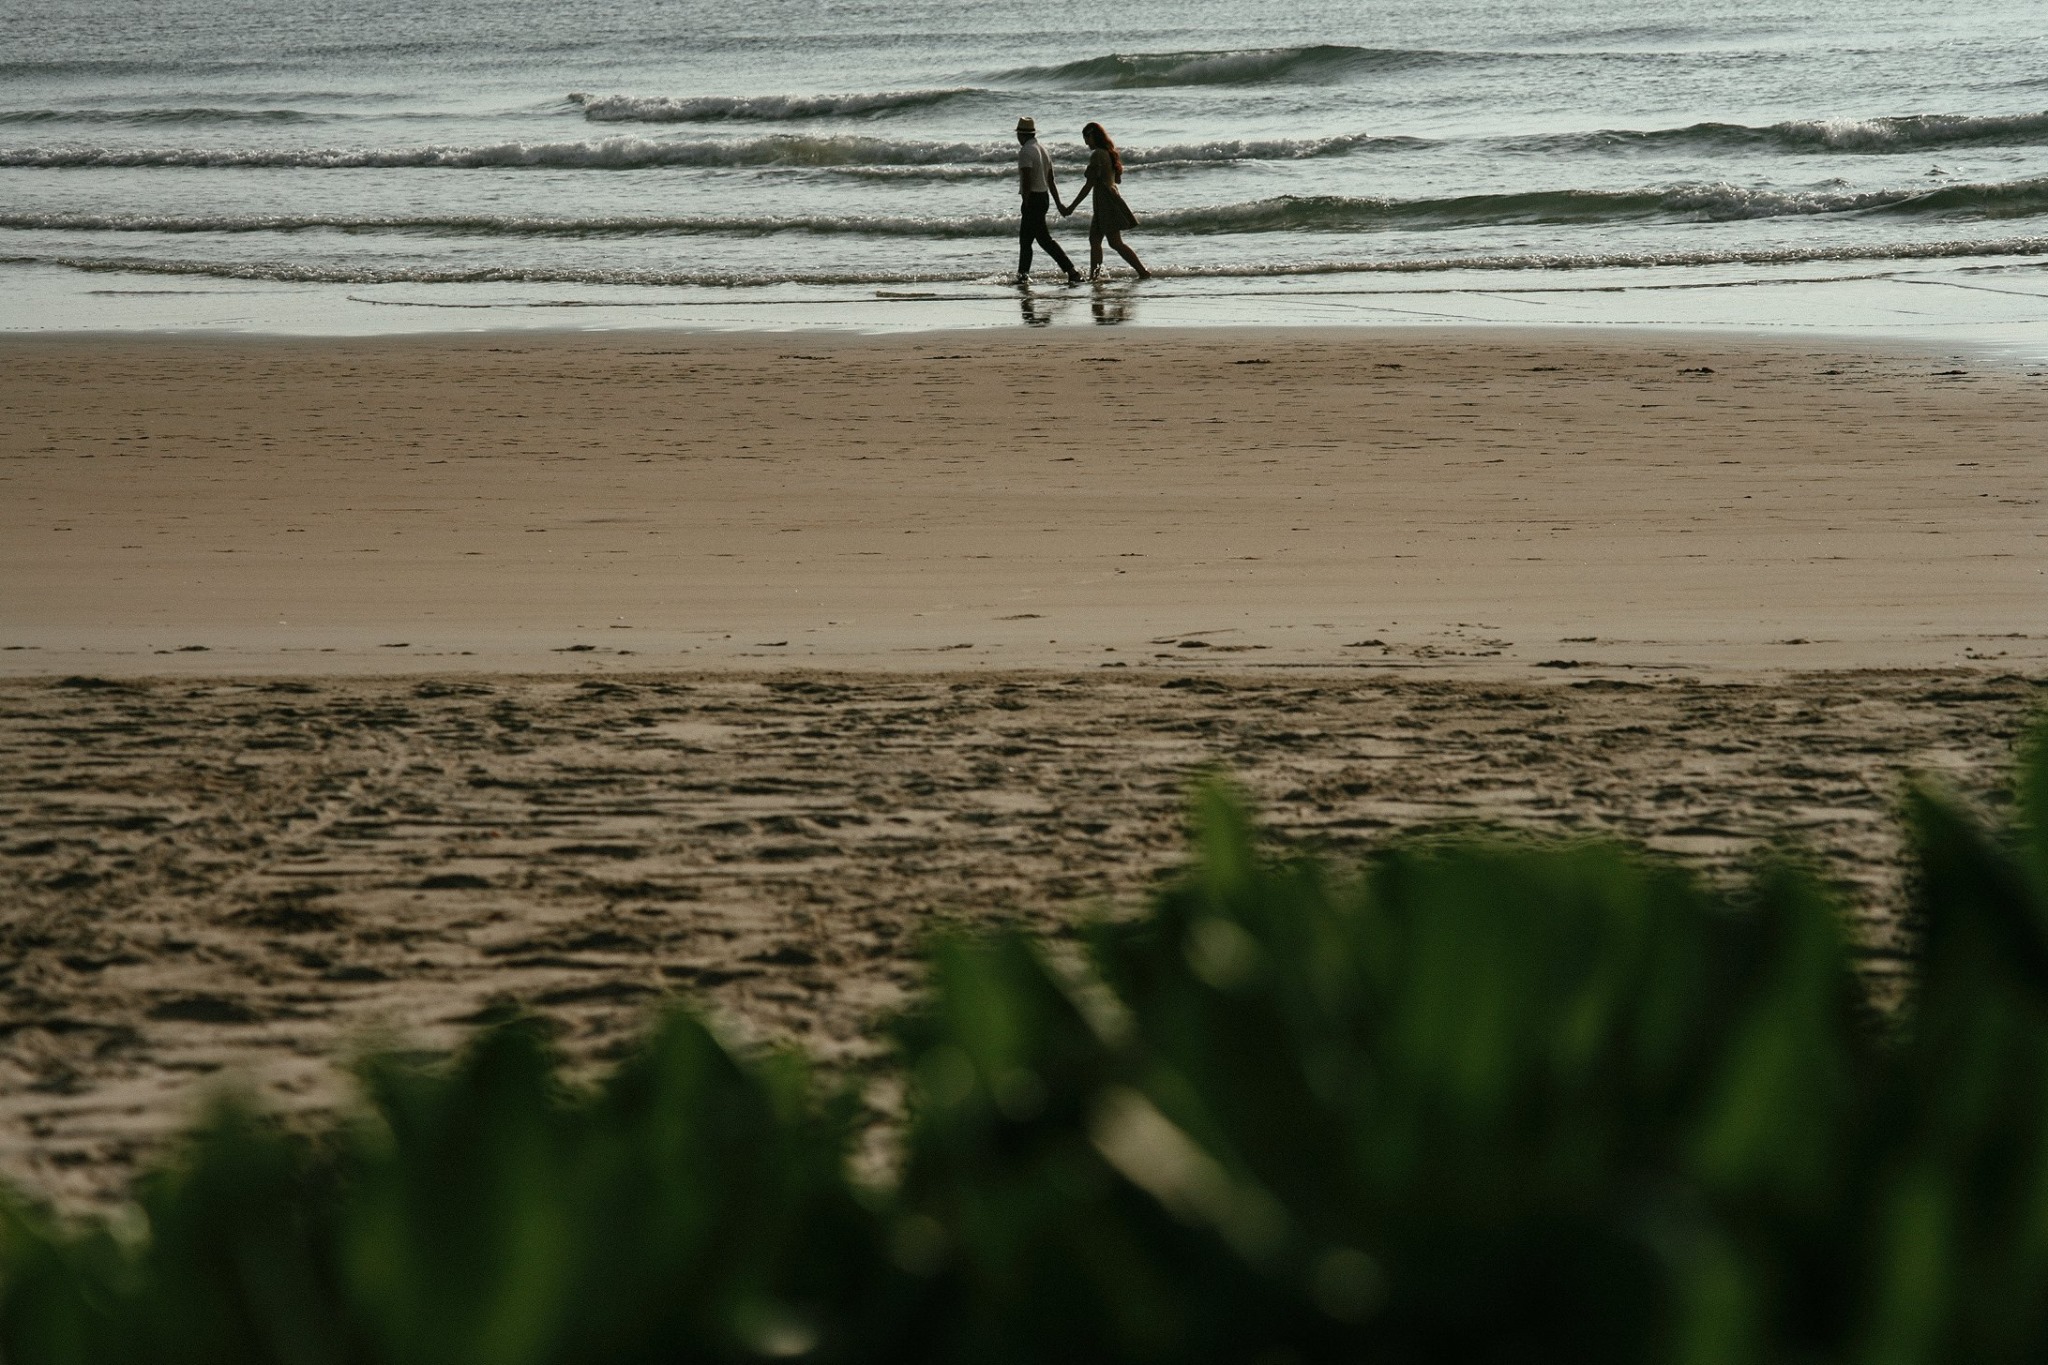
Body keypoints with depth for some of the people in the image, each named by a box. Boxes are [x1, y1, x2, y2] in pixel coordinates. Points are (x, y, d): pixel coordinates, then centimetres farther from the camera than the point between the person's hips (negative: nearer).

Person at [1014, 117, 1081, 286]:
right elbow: (1051, 181, 16)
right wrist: (1059, 204, 18)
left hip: (1033, 198, -9)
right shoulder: (1043, 151, 13)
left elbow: (1026, 181, -21)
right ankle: (1023, 274, 16)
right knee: (1025, 238, 15)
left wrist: (1026, 206, -20)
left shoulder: (1025, 152, -15)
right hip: (1044, 196, 9)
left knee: (1044, 239, -6)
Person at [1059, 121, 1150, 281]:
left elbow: (1089, 185, -18)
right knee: (1094, 239, 13)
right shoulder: (1111, 153, 12)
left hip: (1104, 200, -10)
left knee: (1116, 242, -9)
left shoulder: (1097, 155, -16)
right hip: (1113, 195, 10)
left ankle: (1143, 272, -13)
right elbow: (1118, 179, 20)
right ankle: (1094, 274, 12)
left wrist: (1071, 207, -14)